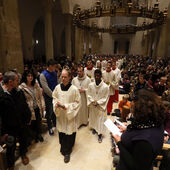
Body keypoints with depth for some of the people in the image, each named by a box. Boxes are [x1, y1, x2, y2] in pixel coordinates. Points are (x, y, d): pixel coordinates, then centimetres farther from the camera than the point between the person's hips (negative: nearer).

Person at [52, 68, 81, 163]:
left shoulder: (74, 89, -17)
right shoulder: (57, 87, -5)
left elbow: (77, 102, -10)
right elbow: (54, 98, 8)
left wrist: (67, 107, -19)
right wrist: (56, 104, -11)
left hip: (70, 115, -4)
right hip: (60, 114, 4)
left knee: (69, 133, 6)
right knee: (61, 131, 18)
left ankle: (67, 152, 28)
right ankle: (63, 147, 44)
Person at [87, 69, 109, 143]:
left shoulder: (105, 87, -18)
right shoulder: (91, 85, -11)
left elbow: (105, 98, -11)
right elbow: (88, 95, -1)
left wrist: (98, 102, -18)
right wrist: (92, 101, -15)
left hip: (101, 106, -3)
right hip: (92, 106, 3)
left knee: (100, 120, 6)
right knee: (93, 118, 20)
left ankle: (100, 134, 23)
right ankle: (94, 128, 47)